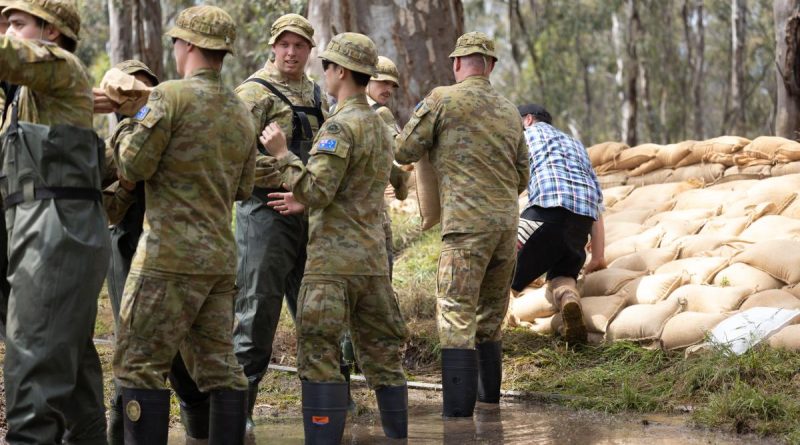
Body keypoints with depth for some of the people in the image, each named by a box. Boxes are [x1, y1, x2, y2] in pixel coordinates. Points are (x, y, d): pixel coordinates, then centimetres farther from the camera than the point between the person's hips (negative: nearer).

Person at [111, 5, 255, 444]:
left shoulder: (171, 96, -9)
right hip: (221, 256, 7)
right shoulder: (241, 113, 14)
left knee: (140, 363, -3)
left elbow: (133, 166, -9)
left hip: (170, 255, -7)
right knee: (219, 366, 10)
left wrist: (129, 132, 10)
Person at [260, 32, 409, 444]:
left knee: (319, 361, -5)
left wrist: (282, 154, -8)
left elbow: (315, 191, -18)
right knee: (383, 359, 11)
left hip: (333, 262, -8)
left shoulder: (341, 126, -13)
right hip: (374, 260, 9)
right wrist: (304, 201, 22)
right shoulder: (380, 127, 16)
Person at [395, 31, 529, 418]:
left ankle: (458, 414, -17)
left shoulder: (442, 99, -3)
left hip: (466, 223, -6)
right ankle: (488, 402, 21)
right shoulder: (509, 110, 16)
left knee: (457, 317, -9)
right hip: (507, 222, 6)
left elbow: (404, 152, 0)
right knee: (490, 320, 16)